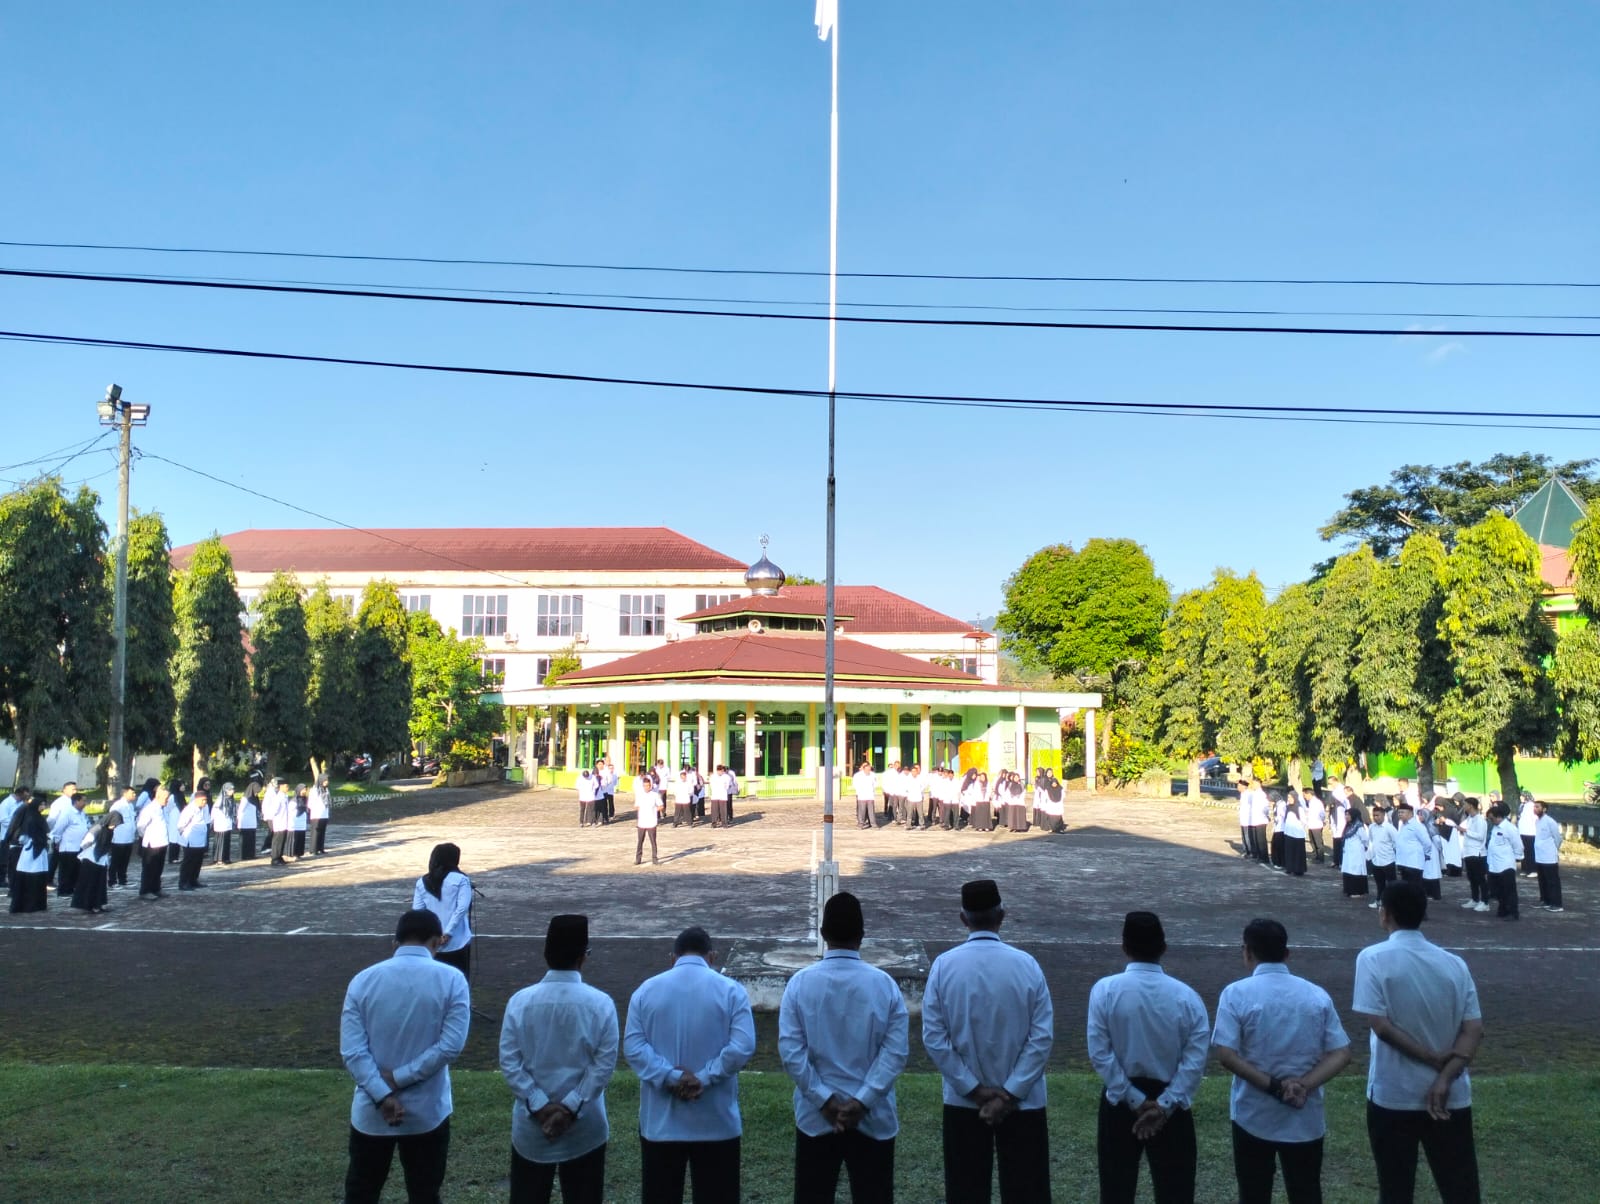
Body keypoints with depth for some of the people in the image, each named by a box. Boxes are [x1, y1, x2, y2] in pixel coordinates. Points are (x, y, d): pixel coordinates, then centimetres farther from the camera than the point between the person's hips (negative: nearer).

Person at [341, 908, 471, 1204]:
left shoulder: (363, 980, -4)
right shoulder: (451, 980, -9)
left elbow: (352, 1052, -11)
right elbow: (451, 1046, -15)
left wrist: (382, 1096, -14)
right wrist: (398, 1079, -12)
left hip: (371, 1113, 2)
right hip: (427, 1113, -1)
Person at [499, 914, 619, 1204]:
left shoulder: (520, 1001, -7)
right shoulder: (601, 1004, -11)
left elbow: (509, 1061, -9)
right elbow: (604, 1063, -13)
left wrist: (539, 1106, -9)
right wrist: (571, 1107, -11)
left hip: (530, 1125, 1)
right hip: (585, 1127, -1)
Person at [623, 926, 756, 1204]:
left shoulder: (646, 990, 2)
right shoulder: (731, 990, -3)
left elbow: (633, 1047, -7)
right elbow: (742, 1047, -15)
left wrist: (672, 1077, -13)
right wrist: (704, 1078, -14)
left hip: (660, 1121, 1)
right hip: (716, 1122, -1)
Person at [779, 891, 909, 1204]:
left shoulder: (800, 983, -6)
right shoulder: (884, 984, -6)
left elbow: (790, 1050, -11)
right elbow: (896, 1051, -11)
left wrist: (825, 1100, -9)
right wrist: (862, 1101, -12)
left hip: (816, 1116, 0)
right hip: (874, 1117, 0)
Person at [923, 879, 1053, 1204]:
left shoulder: (944, 965, -9)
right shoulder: (1026, 965, -10)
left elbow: (933, 1037, -10)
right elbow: (1042, 1037, -12)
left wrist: (974, 1089, -6)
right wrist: (1010, 1093, -9)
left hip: (963, 1101, 1)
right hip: (1023, 1102, 0)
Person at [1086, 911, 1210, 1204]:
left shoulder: (1105, 990, -11)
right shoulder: (1185, 995, -8)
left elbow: (1099, 1054, -13)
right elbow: (1196, 1058, -13)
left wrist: (1134, 1100, -10)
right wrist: (1165, 1105, -13)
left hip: (1120, 1101, 0)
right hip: (1169, 1103, 0)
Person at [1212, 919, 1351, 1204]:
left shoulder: (1237, 993, -9)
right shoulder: (1317, 995, 2)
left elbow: (1226, 1055, -17)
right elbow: (1341, 1054, -4)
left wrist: (1273, 1086, -16)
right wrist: (1304, 1085, -13)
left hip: (1254, 1117, -2)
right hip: (1305, 1119, 2)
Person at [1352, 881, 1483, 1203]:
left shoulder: (1374, 958, -10)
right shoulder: (1455, 964, 2)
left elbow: (1381, 1026, -16)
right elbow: (1474, 1029, -4)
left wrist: (1433, 1059, -9)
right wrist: (1444, 1079, -11)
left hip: (1393, 1096, -3)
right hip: (1450, 1097, 3)